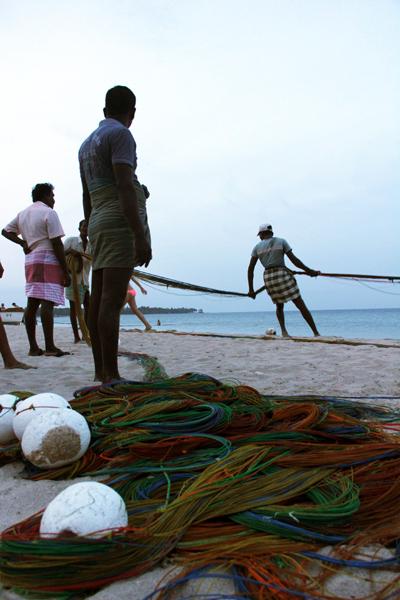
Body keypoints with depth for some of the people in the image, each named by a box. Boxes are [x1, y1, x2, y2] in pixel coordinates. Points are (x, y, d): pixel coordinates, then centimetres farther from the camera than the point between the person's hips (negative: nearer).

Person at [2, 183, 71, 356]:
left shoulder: (22, 214, 17)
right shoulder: (48, 213, -6)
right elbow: (57, 244, -12)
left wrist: (22, 242, 13)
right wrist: (65, 271, -11)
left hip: (30, 261, 8)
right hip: (48, 260, -8)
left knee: (32, 303, 5)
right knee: (47, 302, -13)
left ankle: (33, 347, 7)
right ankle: (50, 346, -17)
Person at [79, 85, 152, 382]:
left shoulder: (87, 143, 23)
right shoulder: (121, 134, -3)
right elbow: (125, 187, -16)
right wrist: (140, 236, -21)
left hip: (99, 223, 9)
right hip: (121, 221, -9)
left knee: (98, 300, 5)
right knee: (112, 300, -13)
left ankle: (100, 370, 9)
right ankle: (111, 375, -13)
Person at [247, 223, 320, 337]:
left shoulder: (257, 247, 11)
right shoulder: (281, 241, 6)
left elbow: (250, 269, 5)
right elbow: (294, 259, -1)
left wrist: (251, 289, 8)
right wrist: (308, 270, 8)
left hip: (268, 277, 3)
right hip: (283, 275, -2)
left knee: (279, 306, 22)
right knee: (301, 305, 2)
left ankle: (284, 331, 1)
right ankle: (316, 333, -2)